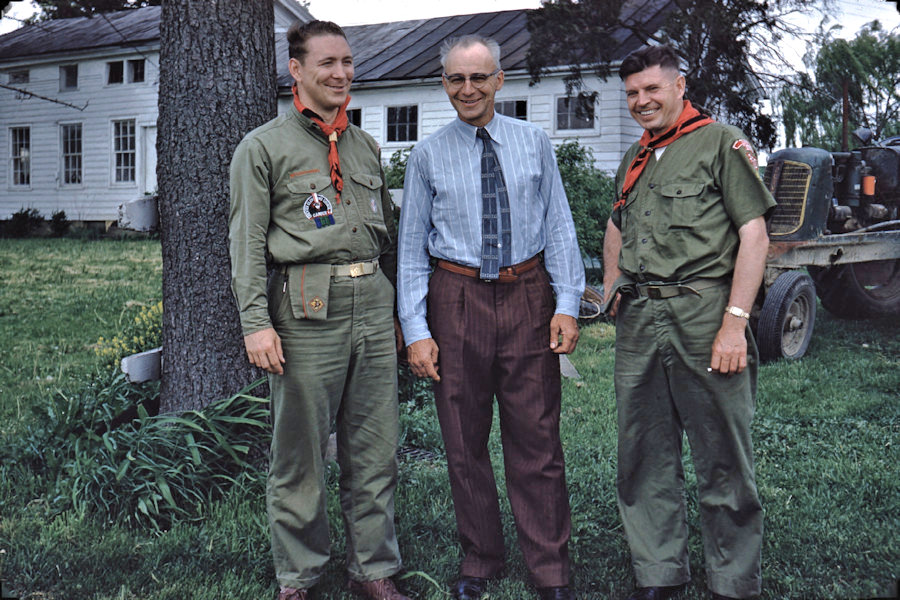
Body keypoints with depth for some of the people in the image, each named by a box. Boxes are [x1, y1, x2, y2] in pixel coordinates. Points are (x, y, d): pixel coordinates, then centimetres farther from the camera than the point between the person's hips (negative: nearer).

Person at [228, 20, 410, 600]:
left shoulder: (366, 146, 18)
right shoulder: (263, 147, 2)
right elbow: (247, 242, -3)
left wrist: (398, 309, 19)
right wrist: (257, 322, -12)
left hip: (374, 301, 5)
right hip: (307, 308, -5)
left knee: (376, 449, 8)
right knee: (300, 453, 2)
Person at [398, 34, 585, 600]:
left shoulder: (534, 143, 7)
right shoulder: (428, 155, 4)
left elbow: (559, 227, 5)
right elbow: (412, 246, 3)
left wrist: (567, 304, -5)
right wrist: (415, 330, -4)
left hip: (527, 297, 0)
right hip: (457, 298, 0)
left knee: (536, 438, 3)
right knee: (464, 441, 9)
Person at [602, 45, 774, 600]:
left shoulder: (722, 142, 0)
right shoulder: (635, 159, 20)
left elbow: (754, 235, -8)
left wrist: (735, 322, -15)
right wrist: (613, 286, 19)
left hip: (703, 315, -6)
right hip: (639, 322, 6)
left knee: (724, 463, 1)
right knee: (644, 460, 10)